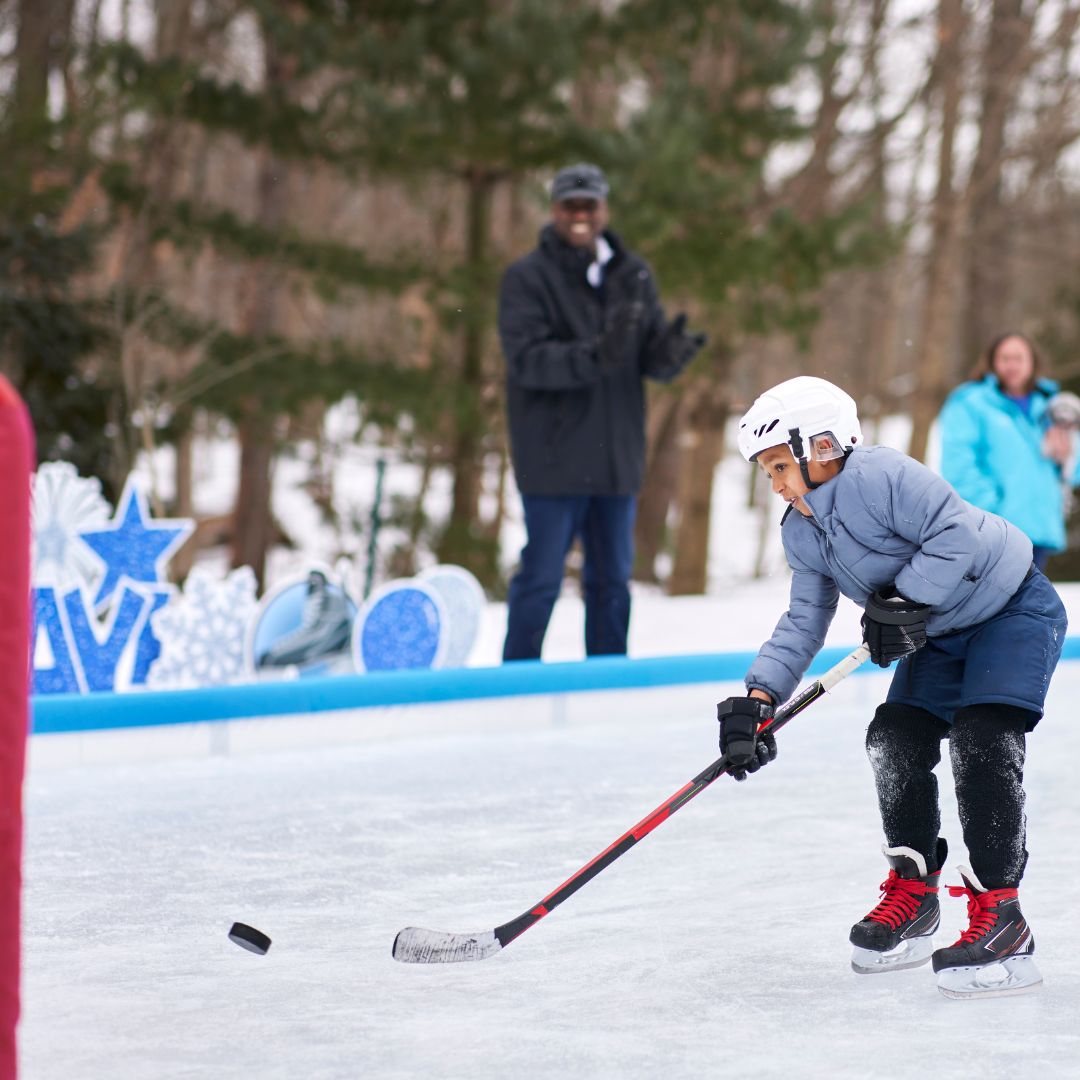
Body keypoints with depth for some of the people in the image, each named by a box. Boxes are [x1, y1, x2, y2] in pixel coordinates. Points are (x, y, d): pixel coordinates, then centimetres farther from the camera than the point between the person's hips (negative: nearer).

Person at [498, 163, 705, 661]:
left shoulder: (634, 276, 9)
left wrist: (670, 350, -21)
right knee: (541, 577, -2)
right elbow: (526, 358, -18)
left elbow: (654, 361, 4)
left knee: (612, 579, 12)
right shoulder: (527, 278, -6)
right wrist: (594, 357, -33)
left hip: (616, 455, 5)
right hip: (553, 456, -5)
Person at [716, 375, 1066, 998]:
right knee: (896, 737, 1)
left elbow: (958, 535, -32)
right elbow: (804, 622, 2)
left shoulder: (882, 476, -27)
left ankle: (1000, 916, -22)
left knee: (981, 738, -22)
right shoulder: (802, 534, 2)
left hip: (1012, 607, -9)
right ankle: (915, 889, 18)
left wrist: (905, 603, -32)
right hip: (942, 633, 9)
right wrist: (758, 699, -8)